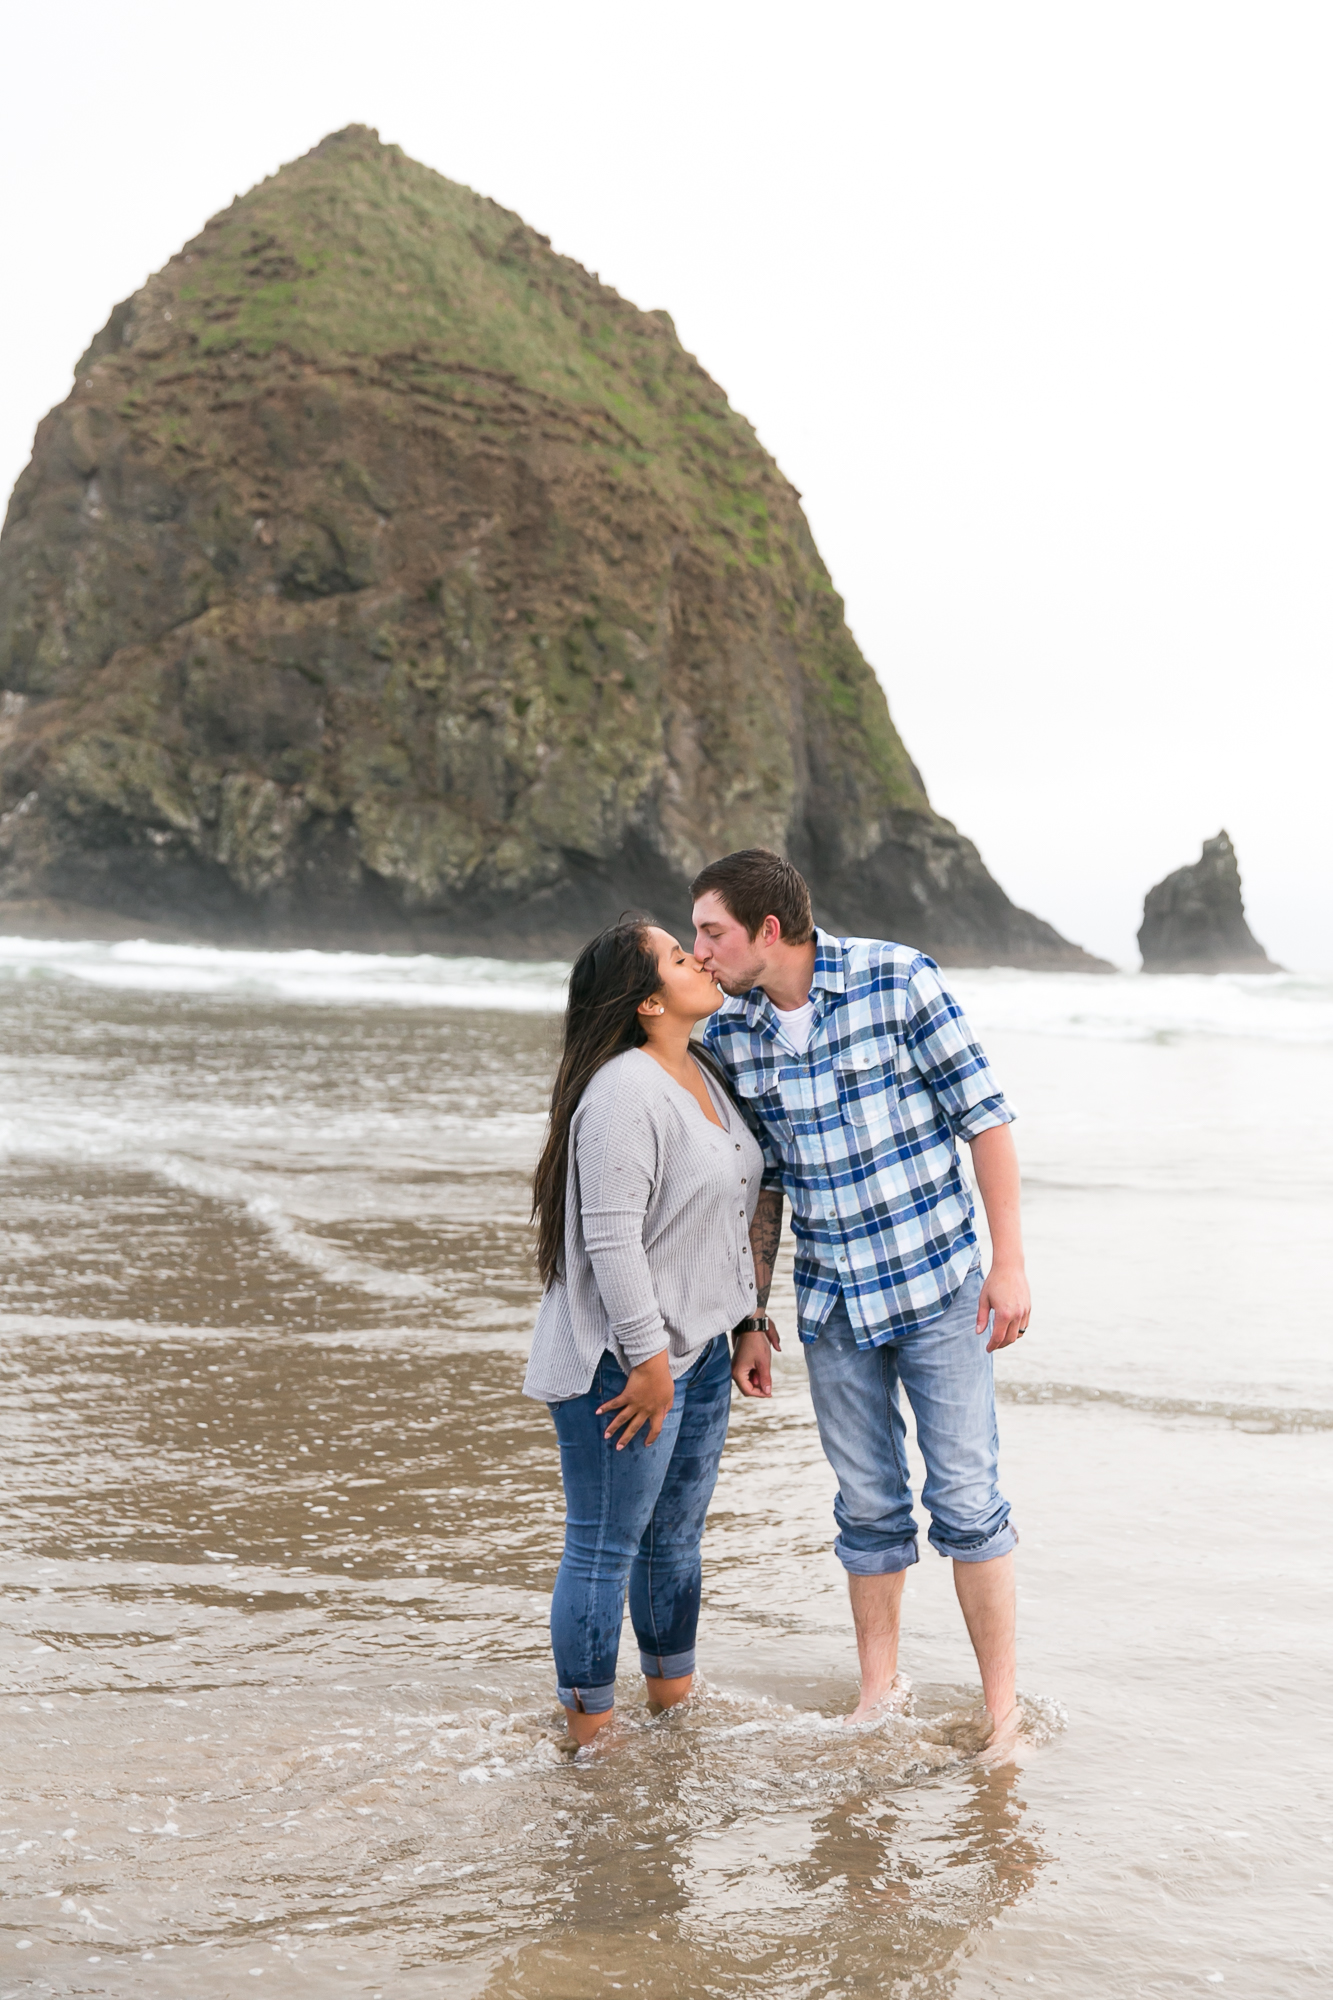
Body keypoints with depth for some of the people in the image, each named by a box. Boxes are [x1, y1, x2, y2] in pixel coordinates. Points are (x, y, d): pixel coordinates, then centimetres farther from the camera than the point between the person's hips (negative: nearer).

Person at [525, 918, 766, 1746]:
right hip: (625, 1362, -10)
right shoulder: (623, 1094, -21)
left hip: (699, 1348, 10)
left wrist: (747, 1311, 22)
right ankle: (590, 1739, 13)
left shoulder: (704, 1074, 10)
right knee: (605, 1551, 1)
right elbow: (611, 1237, -24)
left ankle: (673, 1705, 34)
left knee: (678, 1536, 20)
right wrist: (649, 1360, -22)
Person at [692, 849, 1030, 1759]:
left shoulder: (899, 979, -14)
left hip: (936, 1281, -4)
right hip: (831, 1302, 4)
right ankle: (879, 1691, 27)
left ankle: (1003, 1705, 13)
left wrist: (1010, 1261, -12)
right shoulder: (730, 1033, -1)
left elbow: (984, 1115, -10)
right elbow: (759, 1183, 9)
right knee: (869, 1508, 12)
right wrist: (753, 1315, 10)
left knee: (967, 1498, -1)